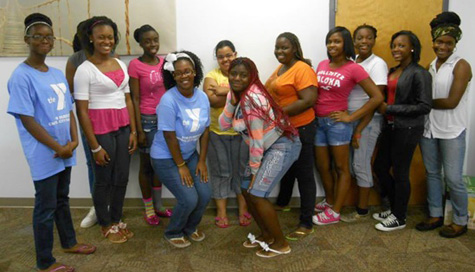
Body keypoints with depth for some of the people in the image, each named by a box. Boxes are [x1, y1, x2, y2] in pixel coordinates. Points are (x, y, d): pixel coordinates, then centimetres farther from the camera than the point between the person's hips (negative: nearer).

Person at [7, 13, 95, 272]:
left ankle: (69, 242, 40)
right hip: (44, 155, -7)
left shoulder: (58, 74, 9)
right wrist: (59, 148, -14)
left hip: (65, 151, 7)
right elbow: (27, 120, -17)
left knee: (62, 200, 21)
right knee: (46, 207, 5)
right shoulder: (21, 76, -14)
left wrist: (74, 141, -3)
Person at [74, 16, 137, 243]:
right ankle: (106, 225, 30)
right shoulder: (85, 69, -10)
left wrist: (133, 131, 6)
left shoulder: (121, 65, 8)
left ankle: (117, 220, 33)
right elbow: (82, 110, -12)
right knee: (104, 180, 10)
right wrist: (95, 146, -13)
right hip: (101, 130, -5)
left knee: (122, 178, 13)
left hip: (123, 128, 5)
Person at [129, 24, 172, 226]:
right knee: (146, 165, 9)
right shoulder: (135, 65, -9)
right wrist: (139, 130, -12)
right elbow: (135, 99, -10)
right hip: (147, 119, -5)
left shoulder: (164, 62, 6)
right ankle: (148, 209, 24)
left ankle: (158, 205, 30)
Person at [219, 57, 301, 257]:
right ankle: (267, 235, 28)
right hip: (268, 148, 9)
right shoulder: (236, 94, 6)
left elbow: (257, 137, -20)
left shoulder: (252, 97, -22)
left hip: (282, 146, -9)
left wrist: (254, 169, -13)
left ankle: (281, 243, 8)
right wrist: (231, 101, -13)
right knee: (246, 190, 9)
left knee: (257, 194, -10)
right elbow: (223, 125, 1)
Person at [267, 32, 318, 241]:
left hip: (299, 129, -9)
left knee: (303, 174, 0)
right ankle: (282, 203, 46)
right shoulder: (280, 69, 11)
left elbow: (309, 100, -25)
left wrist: (280, 113, -25)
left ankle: (306, 224, 10)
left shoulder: (302, 69, -16)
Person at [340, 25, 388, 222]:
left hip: (368, 120, -6)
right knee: (350, 163, 10)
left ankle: (362, 210, 16)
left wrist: (359, 129, -15)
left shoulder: (377, 64, -10)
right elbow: (346, 92, 10)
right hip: (349, 118, 6)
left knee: (361, 164, 0)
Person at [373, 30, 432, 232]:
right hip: (389, 126, 8)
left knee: (400, 173, 3)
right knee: (380, 167, 14)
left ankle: (399, 218, 22)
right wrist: (382, 107, -5)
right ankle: (395, 207, 34)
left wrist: (390, 109, -17)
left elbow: (425, 106, -17)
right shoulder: (393, 71, 10)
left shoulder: (419, 74, -12)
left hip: (407, 129, -8)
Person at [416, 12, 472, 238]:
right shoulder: (430, 66, 9)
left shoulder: (461, 66, -8)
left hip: (452, 131, -6)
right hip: (428, 128, 6)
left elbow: (452, 102, -16)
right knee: (432, 173, 14)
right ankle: (435, 215, 28)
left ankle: (460, 221, 20)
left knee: (453, 178, 1)